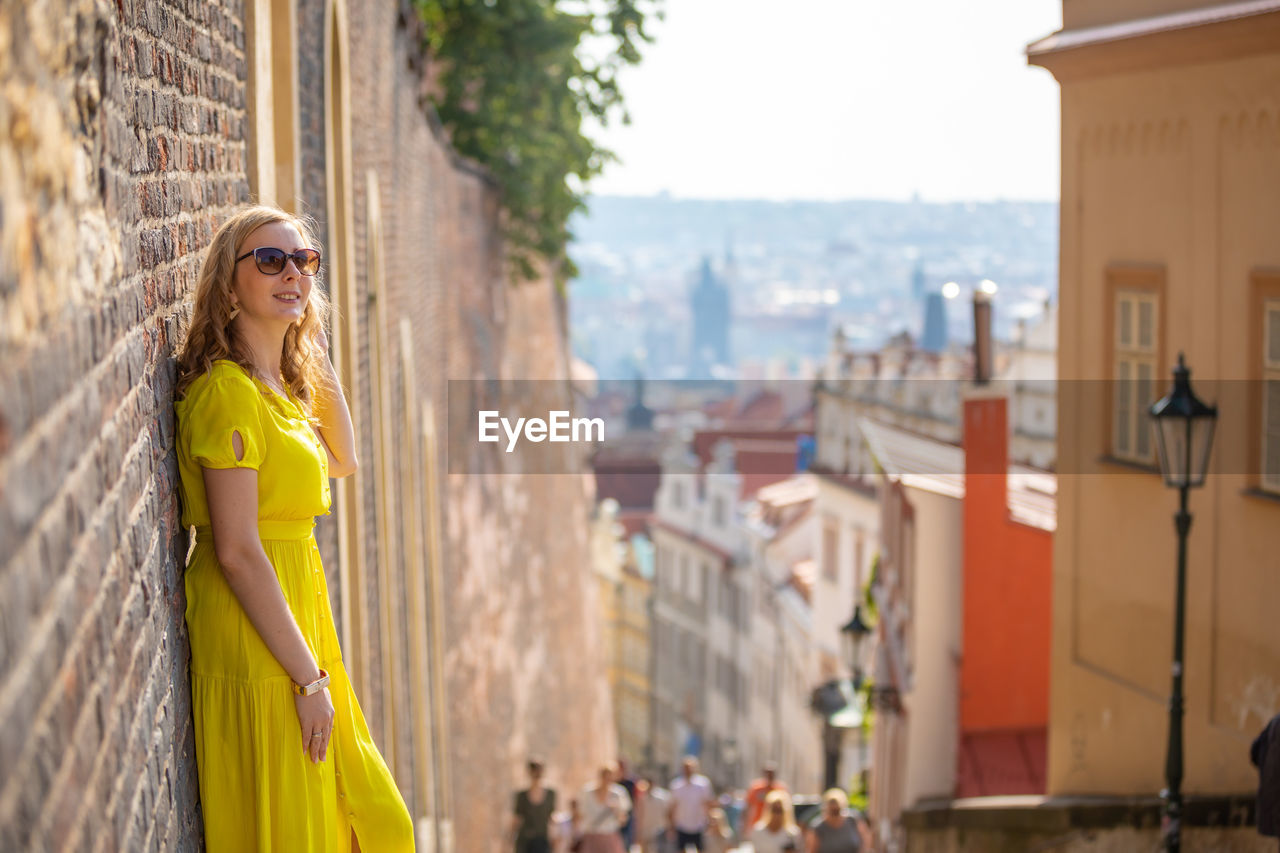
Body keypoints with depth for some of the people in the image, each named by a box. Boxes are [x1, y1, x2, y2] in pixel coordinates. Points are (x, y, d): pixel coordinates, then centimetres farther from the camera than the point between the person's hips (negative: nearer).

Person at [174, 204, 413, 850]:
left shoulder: (283, 382, 10)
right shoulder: (229, 390, -18)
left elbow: (342, 461, 27)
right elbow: (237, 552, -21)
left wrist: (317, 359, 15)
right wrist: (309, 677, -19)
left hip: (295, 614, 9)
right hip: (256, 641, -9)